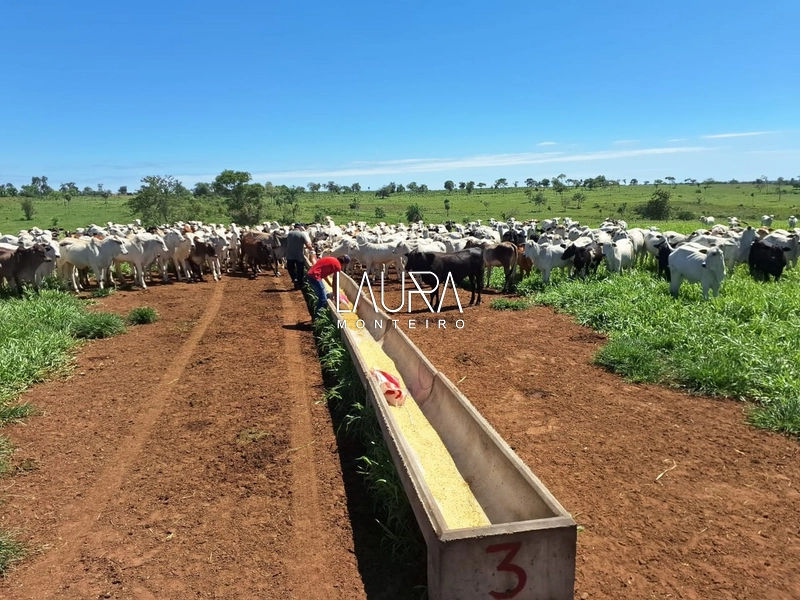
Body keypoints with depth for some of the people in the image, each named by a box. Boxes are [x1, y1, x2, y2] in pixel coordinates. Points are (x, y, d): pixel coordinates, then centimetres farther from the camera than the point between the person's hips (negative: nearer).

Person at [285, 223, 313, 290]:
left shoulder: (289, 234, 3)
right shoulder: (302, 234, -10)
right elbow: (308, 245, -14)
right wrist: (311, 249, 7)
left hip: (290, 255, 2)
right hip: (299, 255, -2)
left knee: (290, 268, 18)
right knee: (300, 270, 10)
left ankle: (294, 279, -5)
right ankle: (300, 285, 16)